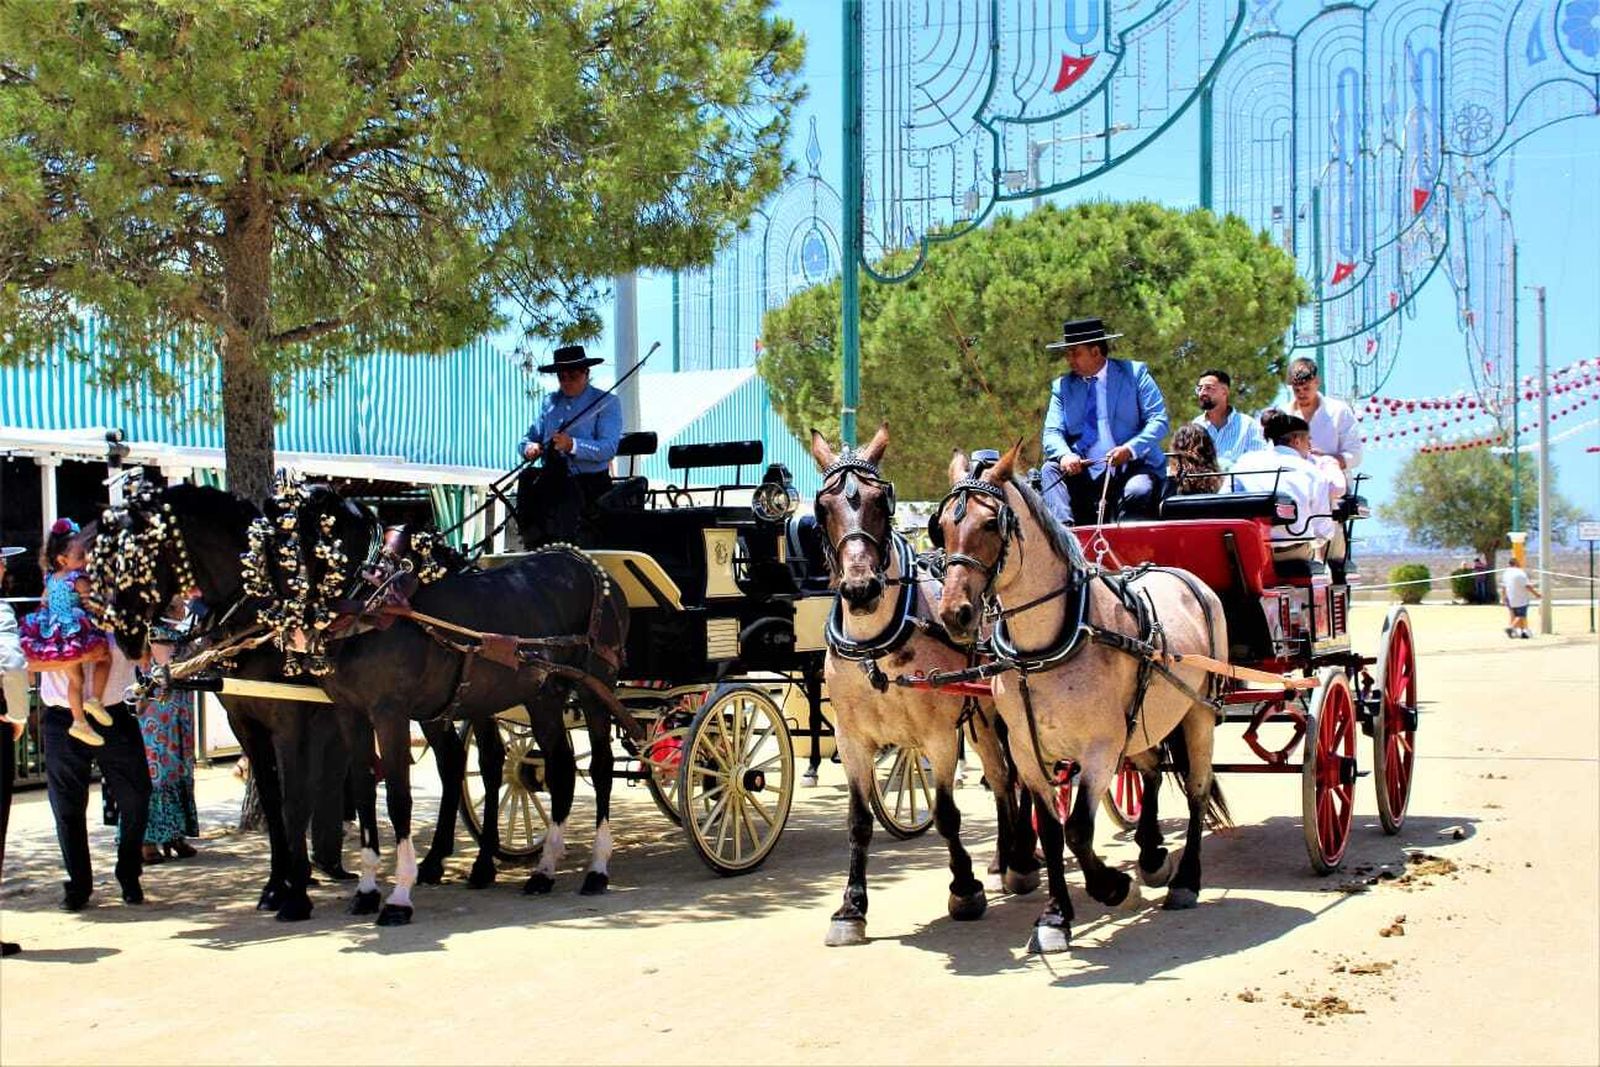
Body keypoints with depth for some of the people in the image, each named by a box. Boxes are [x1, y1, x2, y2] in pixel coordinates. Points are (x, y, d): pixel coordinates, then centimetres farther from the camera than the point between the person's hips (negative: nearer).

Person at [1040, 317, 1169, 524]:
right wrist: (1064, 455, -22)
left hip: (1133, 468, -3)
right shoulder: (1062, 386, 12)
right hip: (1085, 473, 3)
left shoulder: (1134, 373, 3)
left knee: (1137, 492, -33)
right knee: (1051, 469, -21)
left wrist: (1130, 449, -21)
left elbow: (1159, 421, -4)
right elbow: (1052, 432, 2)